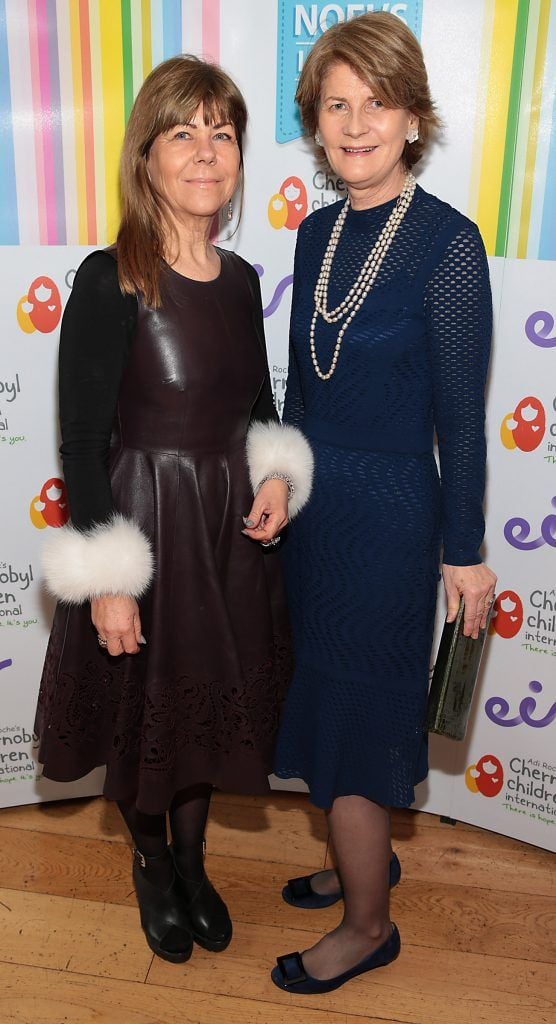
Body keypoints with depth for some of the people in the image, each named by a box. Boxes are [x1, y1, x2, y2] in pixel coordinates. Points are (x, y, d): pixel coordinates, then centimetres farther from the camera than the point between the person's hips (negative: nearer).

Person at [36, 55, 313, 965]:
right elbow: (82, 443, -15)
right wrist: (106, 581, -16)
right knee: (144, 709, 15)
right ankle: (151, 863, 46)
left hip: (232, 531, 5)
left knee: (214, 704, 19)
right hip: (142, 525, -5)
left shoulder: (239, 279, 2)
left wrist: (278, 475, -6)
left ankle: (193, 862, 47)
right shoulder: (109, 281, -15)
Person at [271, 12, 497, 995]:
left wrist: (464, 548, -9)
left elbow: (460, 410, -12)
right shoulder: (316, 232, 6)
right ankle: (366, 857, 45)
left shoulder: (446, 241, -13)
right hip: (311, 498, 7)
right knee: (326, 693, 19)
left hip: (387, 510, -7)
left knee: (352, 714, 5)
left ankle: (368, 927, 30)